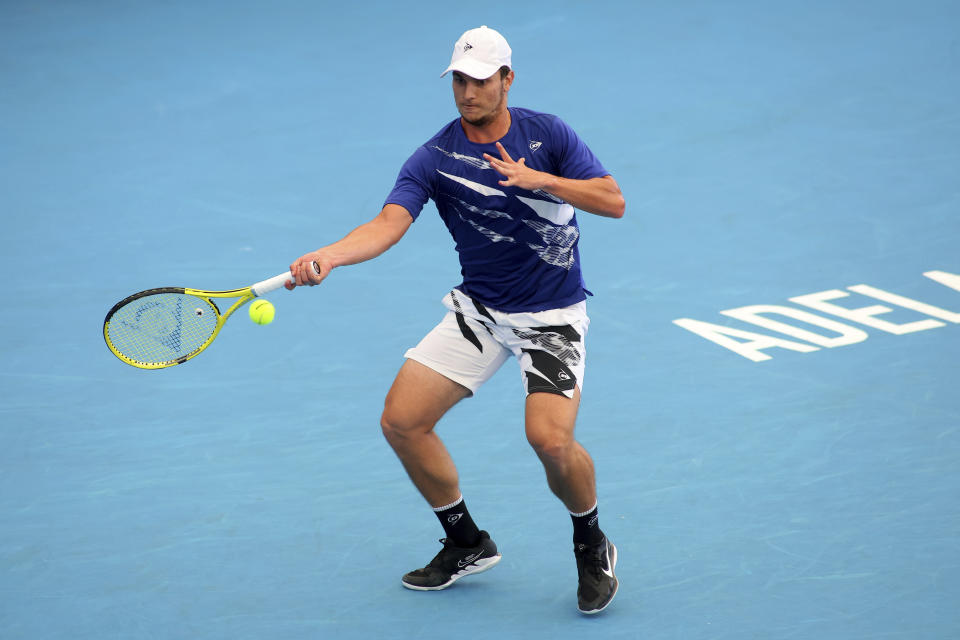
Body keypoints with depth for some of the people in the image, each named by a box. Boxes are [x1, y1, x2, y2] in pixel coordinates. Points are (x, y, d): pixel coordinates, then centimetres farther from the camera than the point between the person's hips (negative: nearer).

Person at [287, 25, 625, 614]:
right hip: (479, 310, 3)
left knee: (551, 439, -24)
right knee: (403, 420, -7)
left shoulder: (547, 134, -6)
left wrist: (542, 179, -23)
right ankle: (467, 544, 15)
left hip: (553, 316, -3)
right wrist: (328, 256, -40)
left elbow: (614, 201, -9)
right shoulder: (435, 158, -7)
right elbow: (389, 224, -21)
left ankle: (593, 547, 7)